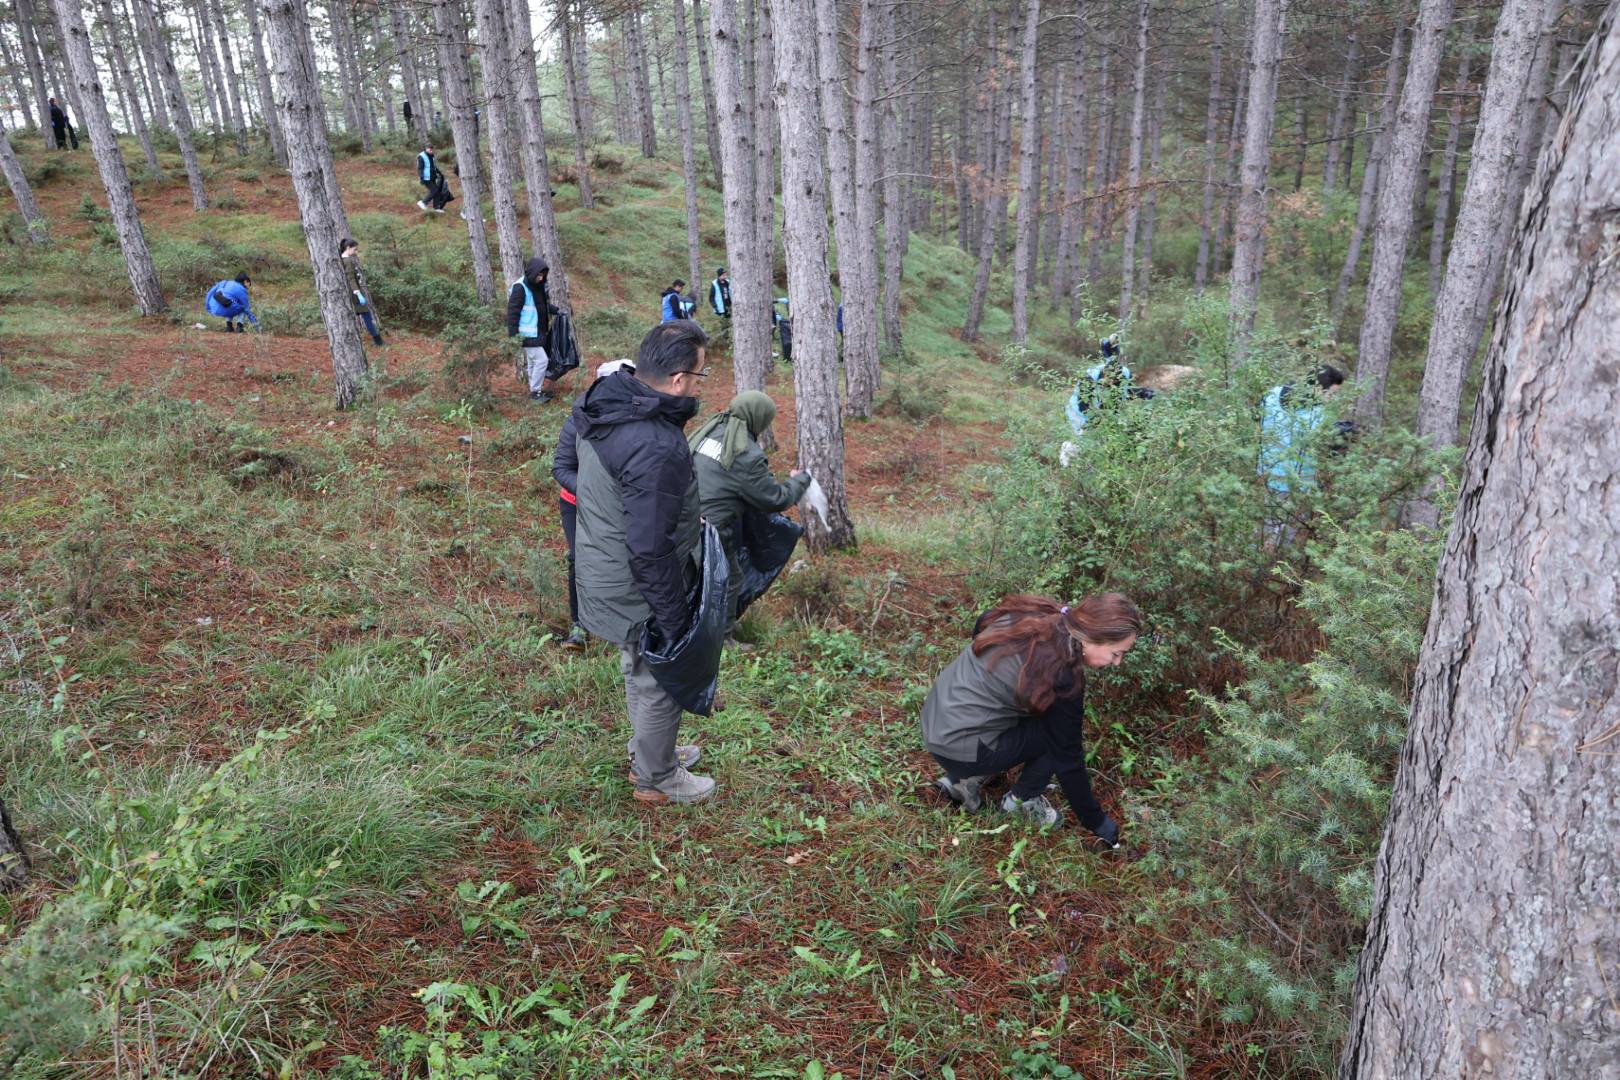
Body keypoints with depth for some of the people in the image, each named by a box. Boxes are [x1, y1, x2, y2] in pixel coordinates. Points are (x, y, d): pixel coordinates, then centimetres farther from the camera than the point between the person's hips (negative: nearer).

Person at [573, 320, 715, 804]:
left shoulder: (606, 408, -3)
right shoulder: (657, 447, -34)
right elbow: (650, 549, -30)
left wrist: (686, 519, 17)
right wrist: (677, 619, -19)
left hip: (603, 573, 9)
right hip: (640, 594, -9)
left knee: (639, 670, 28)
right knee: (660, 683, 13)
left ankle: (646, 751, 51)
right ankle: (657, 778, 35)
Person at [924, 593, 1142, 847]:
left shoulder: (1033, 612, -5)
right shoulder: (1062, 679, -24)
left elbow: (982, 624, 16)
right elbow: (1068, 760, -14)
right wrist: (1097, 822, -1)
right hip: (959, 750, -8)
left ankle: (966, 779, 17)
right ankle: (1021, 800, 12)